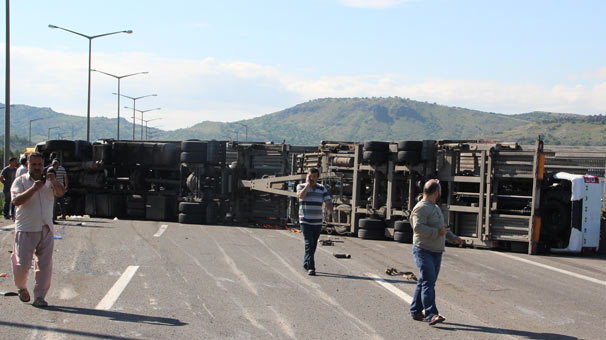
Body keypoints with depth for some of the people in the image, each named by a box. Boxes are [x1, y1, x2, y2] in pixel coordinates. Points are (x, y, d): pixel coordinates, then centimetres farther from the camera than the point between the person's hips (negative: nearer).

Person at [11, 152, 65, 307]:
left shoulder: (49, 182, 12)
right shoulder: (20, 181, 2)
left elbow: (61, 192, -5)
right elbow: (16, 201, -13)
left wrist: (54, 182, -24)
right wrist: (34, 188, -23)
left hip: (46, 230, 3)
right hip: (26, 230, -3)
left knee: (45, 265, 1)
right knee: (22, 264, -3)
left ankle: (39, 296, 10)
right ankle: (21, 287, 27)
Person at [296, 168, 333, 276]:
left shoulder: (322, 188, 7)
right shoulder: (301, 186, 0)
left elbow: (328, 202, -1)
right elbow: (301, 195, -22)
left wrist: (331, 211, -21)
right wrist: (308, 184, -14)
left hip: (317, 222, 4)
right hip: (305, 221, -4)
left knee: (313, 245, 11)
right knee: (309, 243, -14)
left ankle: (306, 264, 28)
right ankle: (311, 267, -17)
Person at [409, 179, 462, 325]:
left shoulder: (436, 208, 21)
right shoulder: (421, 208, -12)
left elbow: (441, 227, 30)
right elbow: (418, 227, -23)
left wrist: (453, 237, 17)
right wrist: (437, 232, -22)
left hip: (436, 252, 9)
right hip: (423, 251, -9)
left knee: (424, 282, 11)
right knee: (428, 282, -15)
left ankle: (416, 311, 18)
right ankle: (431, 315, -21)